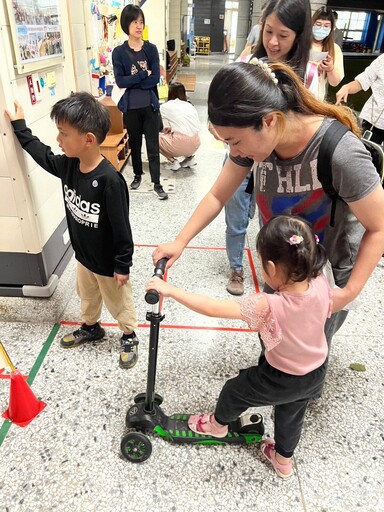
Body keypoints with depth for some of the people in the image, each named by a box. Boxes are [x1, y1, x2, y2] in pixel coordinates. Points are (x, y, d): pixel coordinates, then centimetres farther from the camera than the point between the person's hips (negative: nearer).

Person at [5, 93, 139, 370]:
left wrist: (123, 266, -19)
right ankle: (91, 328, 56)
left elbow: (122, 227, -26)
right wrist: (19, 126, 19)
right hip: (83, 255, 7)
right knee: (88, 296, 30)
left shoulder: (109, 180, -32)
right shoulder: (68, 164, -9)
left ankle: (130, 337, 42)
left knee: (119, 301, 17)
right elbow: (42, 154, 15)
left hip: (108, 262, -7)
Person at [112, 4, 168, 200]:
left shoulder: (151, 49, 1)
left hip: (150, 105, 0)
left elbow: (155, 78, -10)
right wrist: (143, 75, -13)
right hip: (131, 107, 0)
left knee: (153, 146, 2)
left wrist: (132, 81, -13)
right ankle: (137, 175, 35)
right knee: (135, 144, 15)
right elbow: (120, 81, -12)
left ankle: (157, 183, 10)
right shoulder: (119, 52, -2)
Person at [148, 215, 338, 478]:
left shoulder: (268, 306, -40)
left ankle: (218, 424, 52)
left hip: (280, 379, -5)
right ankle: (284, 459, 56)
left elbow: (212, 308, -39)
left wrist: (170, 290, -31)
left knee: (235, 390, 22)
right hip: (317, 373, 6)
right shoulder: (321, 284, -24)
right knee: (291, 415, 30)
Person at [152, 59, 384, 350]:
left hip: (330, 273, -5)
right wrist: (180, 242, -15)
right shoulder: (255, 136, -19)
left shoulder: (340, 154, -36)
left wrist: (349, 293, -22)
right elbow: (218, 196, -8)